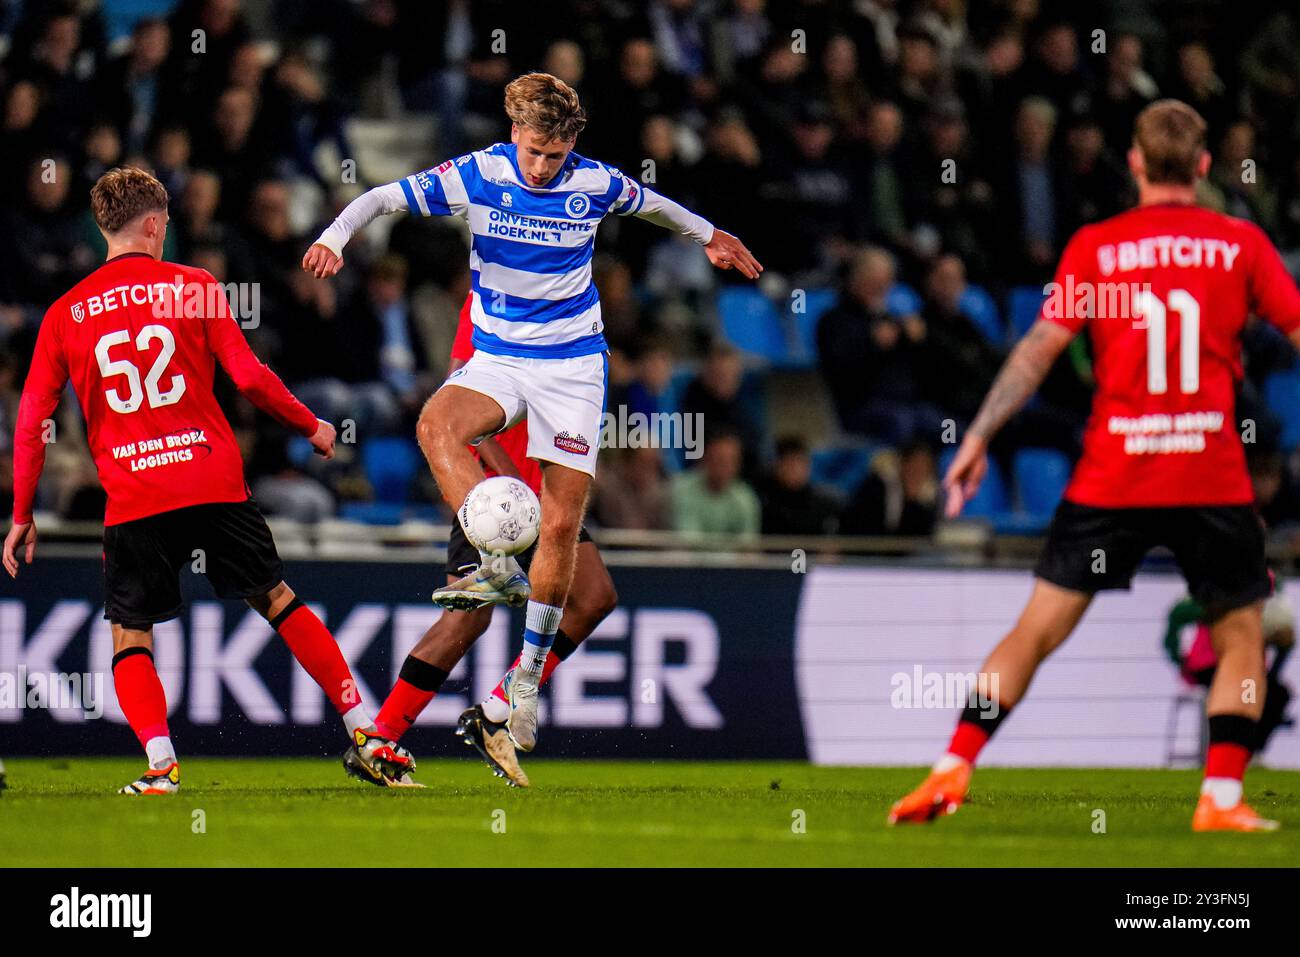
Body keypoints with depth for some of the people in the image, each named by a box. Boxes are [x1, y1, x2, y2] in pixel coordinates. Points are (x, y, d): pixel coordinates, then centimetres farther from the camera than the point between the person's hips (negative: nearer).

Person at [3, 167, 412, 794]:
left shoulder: (65, 314, 7)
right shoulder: (193, 287, 3)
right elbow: (248, 376, -1)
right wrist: (311, 426, 15)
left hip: (131, 501, 0)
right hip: (215, 483, 0)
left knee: (130, 638, 9)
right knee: (279, 602, 12)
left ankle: (161, 766, -11)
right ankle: (368, 738, 11)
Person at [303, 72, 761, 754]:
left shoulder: (595, 184, -5)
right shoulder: (477, 175, -9)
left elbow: (651, 204, 17)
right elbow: (384, 198, -9)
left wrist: (708, 235, 35)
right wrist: (335, 237, -29)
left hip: (574, 364, 0)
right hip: (497, 358, 0)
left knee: (562, 523, -7)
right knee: (436, 426, -34)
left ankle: (530, 673, 6)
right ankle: (500, 565, -36)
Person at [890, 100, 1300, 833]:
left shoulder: (1094, 246, 3)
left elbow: (1041, 346, -2)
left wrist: (979, 436, 1)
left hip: (1110, 482, 1)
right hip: (1214, 482, -1)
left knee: (1037, 631, 6)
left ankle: (954, 769, -1)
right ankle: (1222, 799, 3)